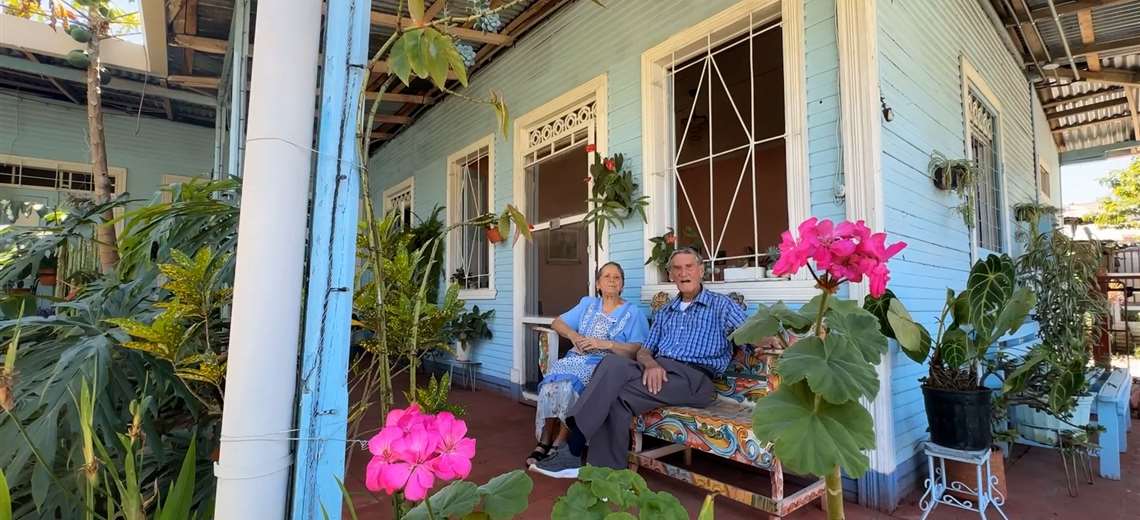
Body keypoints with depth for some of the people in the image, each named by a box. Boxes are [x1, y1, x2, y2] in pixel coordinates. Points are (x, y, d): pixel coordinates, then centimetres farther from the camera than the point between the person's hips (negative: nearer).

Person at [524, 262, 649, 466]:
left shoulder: (633, 312, 8)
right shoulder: (587, 304, 21)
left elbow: (637, 350, -4)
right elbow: (557, 323, 21)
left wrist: (605, 344, -14)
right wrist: (573, 335, 0)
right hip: (576, 359, 4)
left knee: (569, 384, -32)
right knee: (554, 380, -29)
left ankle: (558, 444, -19)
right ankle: (545, 441, -23)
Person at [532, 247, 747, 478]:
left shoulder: (721, 304, 12)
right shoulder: (665, 312, 26)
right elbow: (644, 350, 17)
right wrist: (651, 364, -8)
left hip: (694, 376, -4)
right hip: (657, 369, 4)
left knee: (616, 397, -27)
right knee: (613, 362, -29)